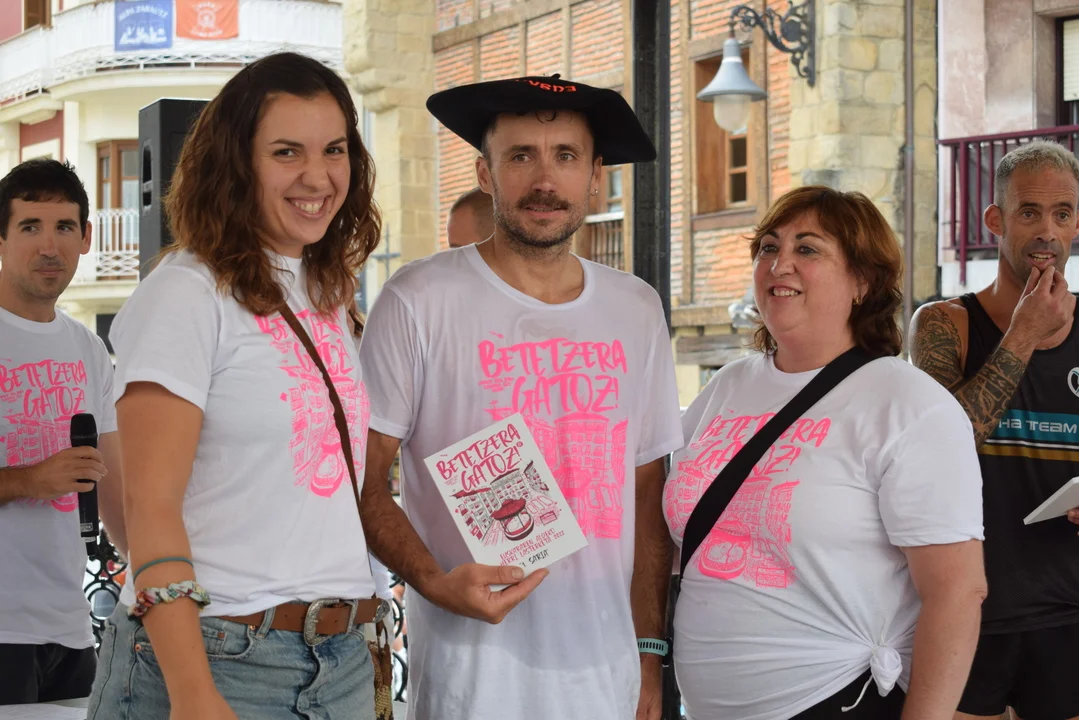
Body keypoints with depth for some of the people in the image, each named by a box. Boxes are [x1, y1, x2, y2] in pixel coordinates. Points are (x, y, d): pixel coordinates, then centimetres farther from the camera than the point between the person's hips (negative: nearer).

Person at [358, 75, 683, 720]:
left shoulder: (637, 311, 8)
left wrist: (650, 657, 7)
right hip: (471, 666, -4)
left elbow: (649, 497, 11)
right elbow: (365, 480, -6)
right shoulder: (420, 301, -5)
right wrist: (433, 581, -21)